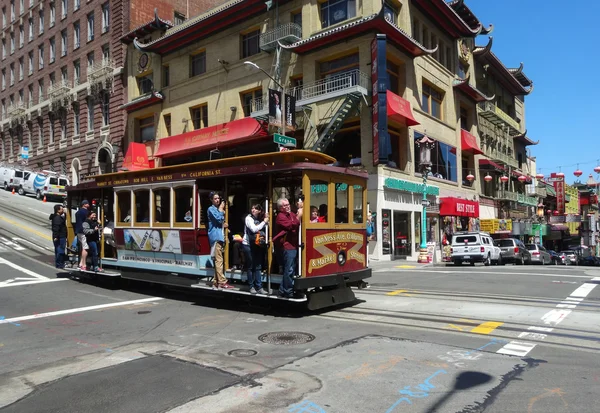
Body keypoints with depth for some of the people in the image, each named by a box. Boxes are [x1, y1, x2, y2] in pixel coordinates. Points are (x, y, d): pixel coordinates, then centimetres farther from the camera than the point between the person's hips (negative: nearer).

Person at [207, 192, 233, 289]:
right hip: (216, 237, -10)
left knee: (218, 260, 9)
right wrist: (221, 209, -7)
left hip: (220, 237, 10)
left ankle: (216, 281, 13)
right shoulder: (211, 209, -4)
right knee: (219, 260, -14)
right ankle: (222, 282, -17)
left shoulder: (217, 209, 24)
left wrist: (223, 224, 10)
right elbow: (218, 219, -19)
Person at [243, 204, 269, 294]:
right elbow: (254, 229, -20)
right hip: (248, 245, -5)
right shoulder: (249, 218, -6)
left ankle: (259, 287, 8)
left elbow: (263, 231, 13)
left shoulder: (260, 219, 8)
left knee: (258, 267, 5)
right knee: (250, 267, 3)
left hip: (257, 245, 5)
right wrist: (264, 222, -14)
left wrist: (266, 222, 1)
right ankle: (251, 287, 12)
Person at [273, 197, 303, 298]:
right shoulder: (281, 216, -9)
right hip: (287, 246, -9)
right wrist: (299, 216, -18)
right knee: (289, 270, -9)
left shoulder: (291, 214, 19)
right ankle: (288, 292, -2)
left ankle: (283, 291, 21)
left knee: (289, 269, 13)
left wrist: (300, 208, 11)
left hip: (293, 245, 9)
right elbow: (292, 226, -22)